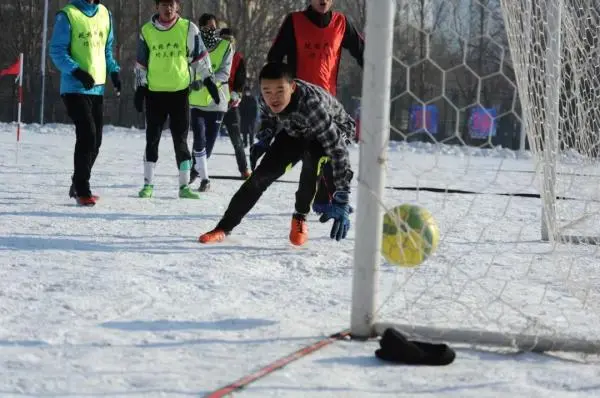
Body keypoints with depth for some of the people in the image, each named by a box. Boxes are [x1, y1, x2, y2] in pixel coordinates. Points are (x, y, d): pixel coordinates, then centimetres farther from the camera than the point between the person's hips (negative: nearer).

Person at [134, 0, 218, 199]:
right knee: (152, 138, 4)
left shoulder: (188, 28, -1)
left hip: (180, 91, -1)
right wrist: (139, 88, 7)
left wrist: (208, 79, 3)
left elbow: (200, 56, 6)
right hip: (155, 93, 1)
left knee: (180, 139, 2)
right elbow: (141, 63, 9)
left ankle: (184, 186, 8)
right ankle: (148, 185, 11)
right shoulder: (147, 30, 2)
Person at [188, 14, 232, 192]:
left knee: (209, 141, 9)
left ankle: (196, 168, 33)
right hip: (196, 100, -1)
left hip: (216, 101, 1)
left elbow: (225, 73, -10)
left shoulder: (225, 47, -1)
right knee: (200, 139, -14)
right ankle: (204, 178, -8)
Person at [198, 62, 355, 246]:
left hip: (335, 129, -5)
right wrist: (264, 139, -15)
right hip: (294, 131, 5)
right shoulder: (266, 99, -26)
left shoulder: (312, 103, -45)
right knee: (263, 173, -6)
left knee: (311, 155, -35)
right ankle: (223, 228, 7)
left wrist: (341, 201, -49)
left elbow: (338, 150, -46)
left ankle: (300, 217, -12)